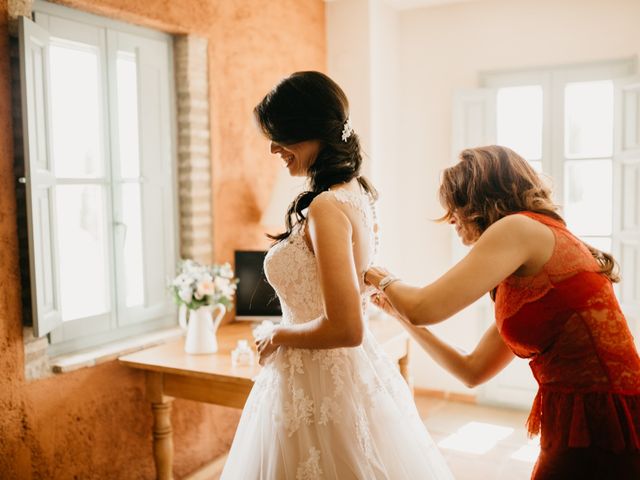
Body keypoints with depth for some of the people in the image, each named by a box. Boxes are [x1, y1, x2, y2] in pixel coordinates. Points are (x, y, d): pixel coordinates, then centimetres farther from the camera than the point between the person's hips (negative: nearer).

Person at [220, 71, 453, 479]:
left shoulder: (326, 208, -23)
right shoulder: (354, 192, 4)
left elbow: (346, 328, -26)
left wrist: (279, 336, -12)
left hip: (319, 388, -9)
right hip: (354, 373, 9)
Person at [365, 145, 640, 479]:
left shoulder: (521, 227, -10)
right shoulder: (524, 279, 15)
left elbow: (424, 308, -18)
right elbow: (473, 371, 19)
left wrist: (381, 278, 4)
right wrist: (402, 316, 24)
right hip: (574, 426, 8)